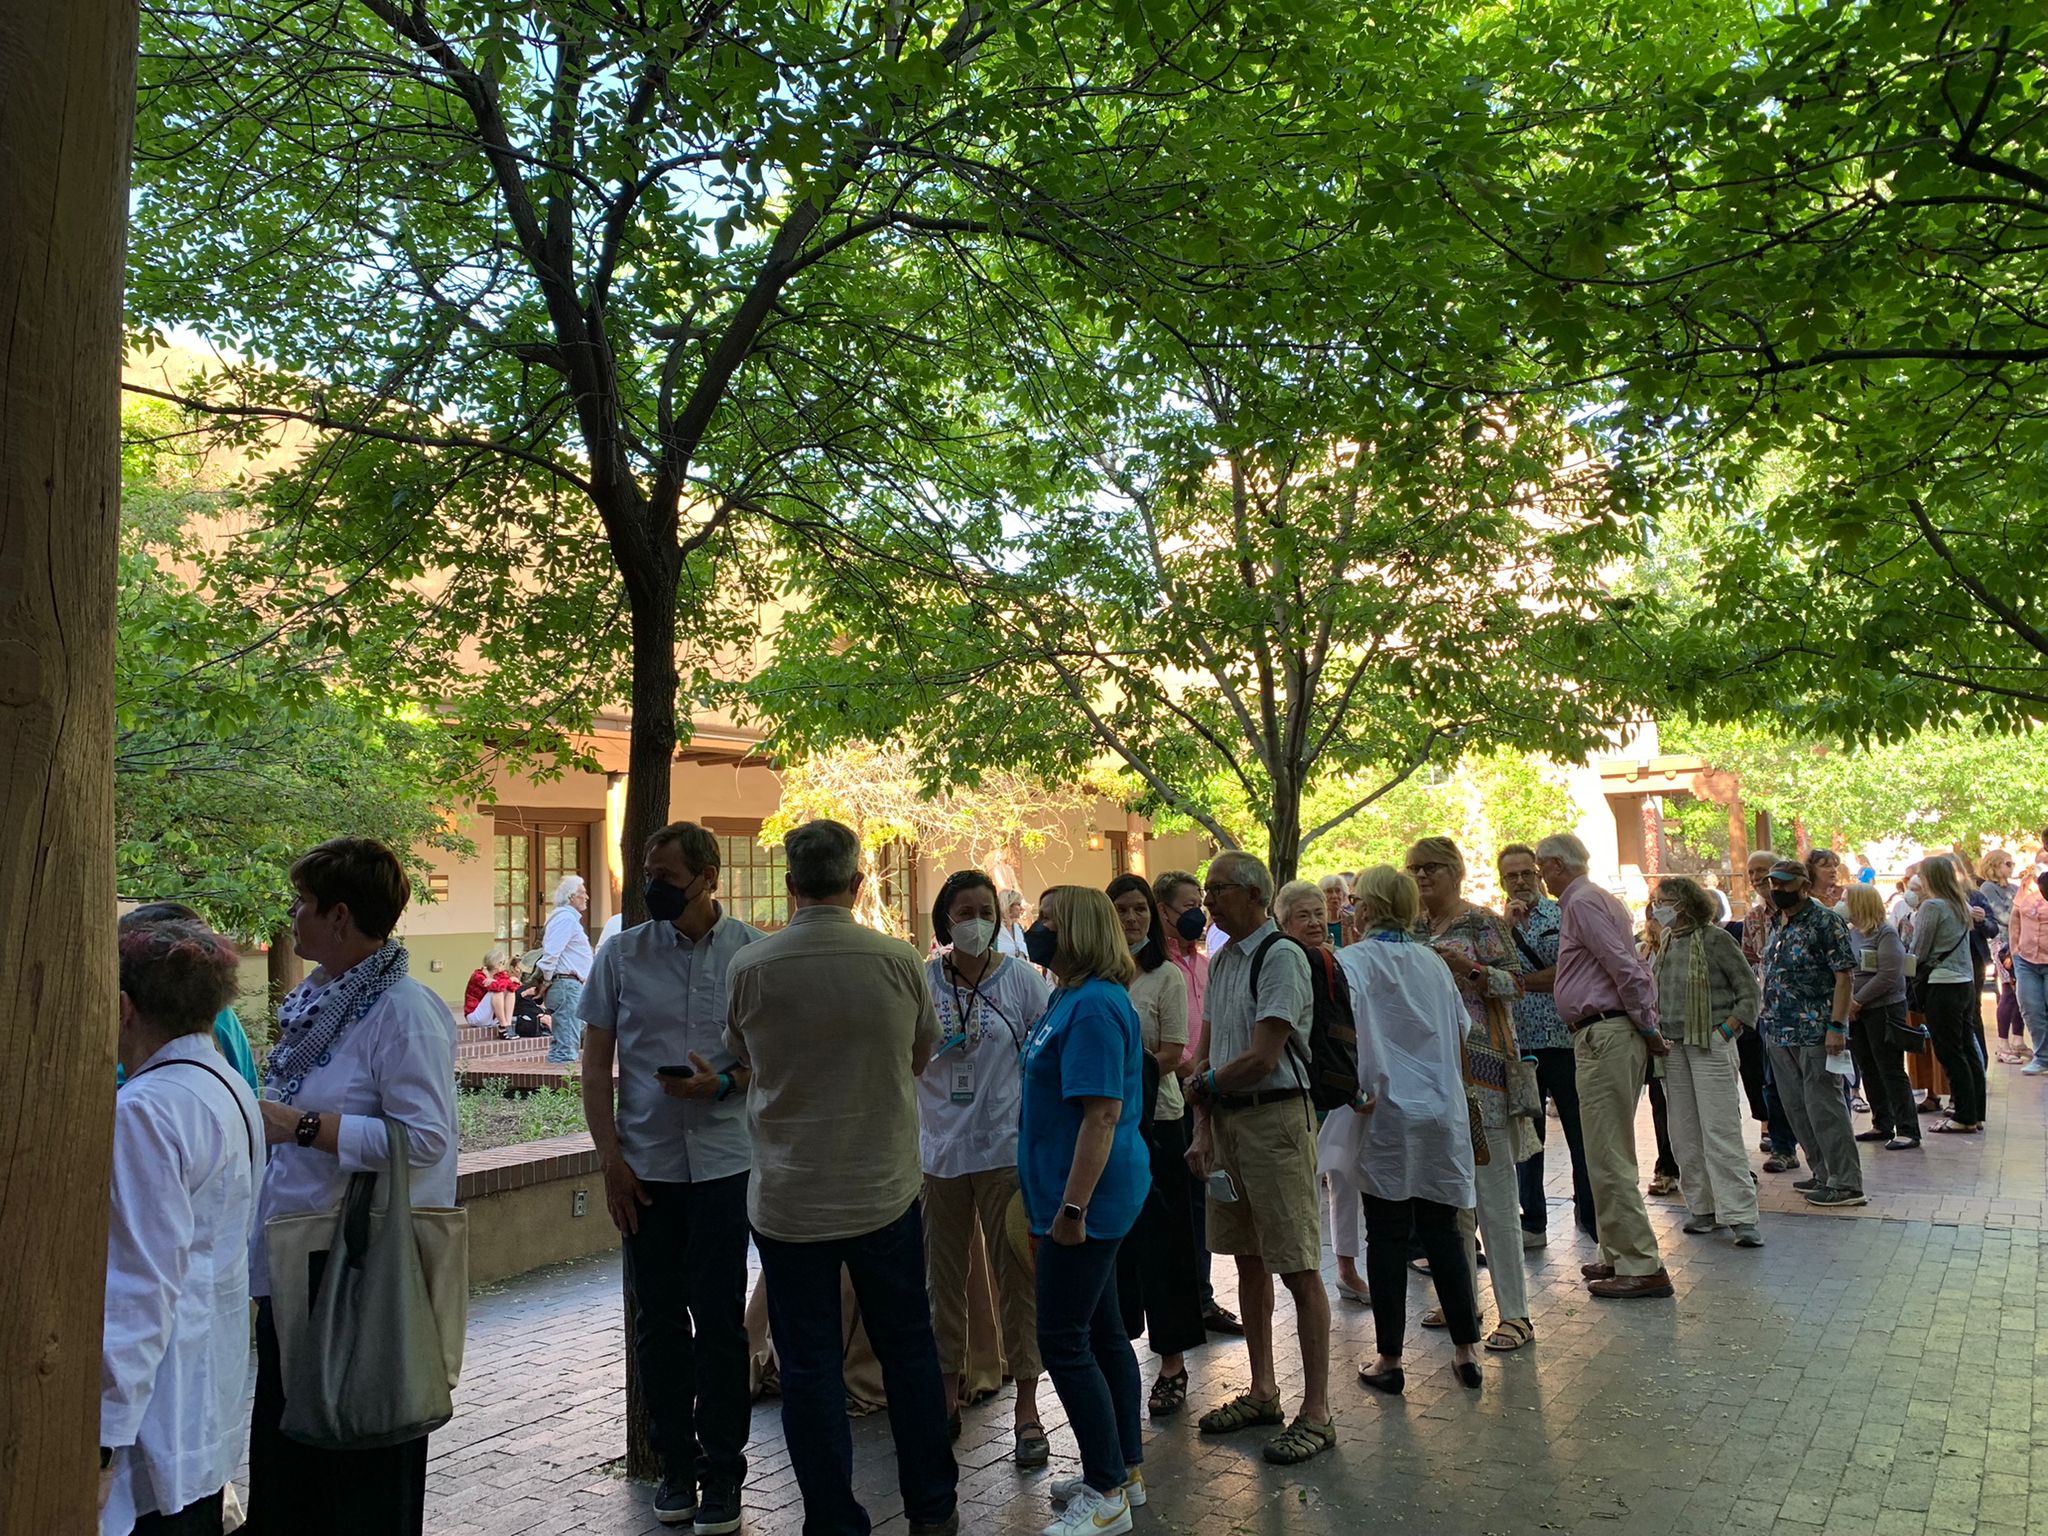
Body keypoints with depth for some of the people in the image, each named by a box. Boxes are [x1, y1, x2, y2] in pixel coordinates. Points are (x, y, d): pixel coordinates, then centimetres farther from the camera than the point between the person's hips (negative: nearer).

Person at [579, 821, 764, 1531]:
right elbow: (596, 1061, 4)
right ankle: (675, 1462, 28)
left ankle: (722, 1472, 19)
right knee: (658, 1319, 11)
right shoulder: (622, 953, 1)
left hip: (723, 1161, -1)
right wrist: (609, 1158, -2)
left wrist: (724, 1084, -16)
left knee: (719, 1319, 3)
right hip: (644, 1165, 2)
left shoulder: (753, 952, -2)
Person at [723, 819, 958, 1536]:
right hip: (886, 1189, 1)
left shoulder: (749, 968, -11)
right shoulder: (899, 961, -11)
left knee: (810, 1368, 10)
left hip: (789, 1201, -1)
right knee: (909, 1349, 17)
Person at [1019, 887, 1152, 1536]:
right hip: (1089, 1196, 10)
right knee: (1102, 1330, 17)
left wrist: (1071, 1208, -24)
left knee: (1064, 1341, -3)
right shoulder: (1072, 998, 12)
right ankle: (1125, 1470, 30)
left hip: (1089, 1196, -10)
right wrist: (1057, 1203, 22)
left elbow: (1103, 1113, -26)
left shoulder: (1094, 1006, -20)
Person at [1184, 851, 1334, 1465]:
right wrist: (1203, 1131, 3)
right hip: (1226, 1120, 9)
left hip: (1275, 1119, -9)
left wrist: (1204, 1084, -2)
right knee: (1249, 1261, 16)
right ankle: (1263, 1392, 30)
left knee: (1298, 1268, -4)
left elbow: (1262, 1058, -19)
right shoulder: (1221, 960, 13)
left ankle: (1316, 1413, 6)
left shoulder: (1281, 956, -14)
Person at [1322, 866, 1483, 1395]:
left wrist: (1353, 1090, -17)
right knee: (1442, 1230, 14)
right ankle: (1467, 1350, 19)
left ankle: (1389, 1359, 11)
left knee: (1386, 1236, 4)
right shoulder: (1432, 962, 8)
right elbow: (1460, 1036, 14)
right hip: (1443, 1114, 5)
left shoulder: (1353, 961, -8)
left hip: (1386, 1115, -4)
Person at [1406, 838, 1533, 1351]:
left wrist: (1469, 968, -23)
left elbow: (1515, 984, -8)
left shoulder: (1482, 922, -5)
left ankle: (1515, 1313, 2)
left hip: (1478, 1061, -7)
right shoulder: (1413, 928, 12)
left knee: (1493, 1187, -4)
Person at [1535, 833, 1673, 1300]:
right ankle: (1620, 1255, 23)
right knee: (1609, 1153, 15)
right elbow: (1630, 968, 19)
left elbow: (1625, 968, -19)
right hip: (1612, 1033, 11)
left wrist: (1648, 1029, -11)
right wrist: (1649, 1024, 14)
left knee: (1607, 1157, -6)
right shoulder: (1597, 899, 19)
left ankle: (1640, 1267, -2)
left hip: (1604, 1036, -11)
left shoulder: (1581, 903, -12)